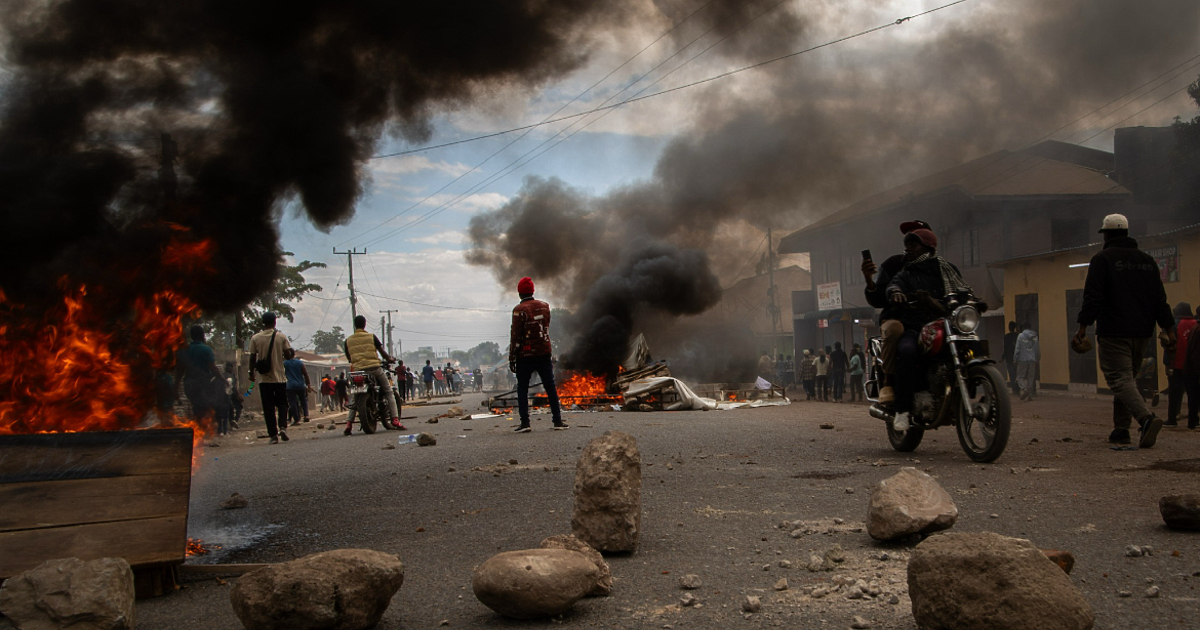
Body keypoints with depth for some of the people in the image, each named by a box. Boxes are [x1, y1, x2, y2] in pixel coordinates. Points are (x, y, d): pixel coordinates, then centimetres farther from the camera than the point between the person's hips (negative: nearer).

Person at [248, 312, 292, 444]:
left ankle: (273, 434, 0)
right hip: (280, 377, 0)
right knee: (282, 403, 12)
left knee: (268, 407, 4)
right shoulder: (281, 337, -4)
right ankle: (282, 426, -10)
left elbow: (252, 357, -1)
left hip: (264, 378, 0)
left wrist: (252, 373, 11)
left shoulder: (255, 338, -3)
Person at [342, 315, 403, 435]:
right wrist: (390, 359, 25)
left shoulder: (348, 341, 8)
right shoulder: (371, 337, 2)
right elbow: (382, 352, 6)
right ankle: (395, 420, -4)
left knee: (355, 398, 15)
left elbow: (349, 358, 14)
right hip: (374, 368, -2)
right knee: (388, 392, 7)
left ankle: (349, 424, 1)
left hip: (358, 370, 3)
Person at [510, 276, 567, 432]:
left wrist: (512, 358, -8)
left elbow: (515, 336, -12)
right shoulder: (544, 306, 7)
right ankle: (558, 421, 7)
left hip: (525, 356, -4)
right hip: (544, 354, 4)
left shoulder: (519, 310, -10)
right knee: (550, 388, 8)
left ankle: (525, 423, -1)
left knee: (522, 389, 4)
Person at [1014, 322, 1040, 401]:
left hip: (1023, 359, -4)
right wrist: (1037, 358, 19)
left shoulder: (1021, 336, -5)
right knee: (1030, 377, 9)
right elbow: (1038, 349, 11)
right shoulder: (1035, 337, 7)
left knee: (1020, 376, 3)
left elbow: (1017, 348, -7)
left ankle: (1024, 388, -22)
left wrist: (1015, 359, -2)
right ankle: (1030, 395, 7)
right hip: (1032, 360, 4)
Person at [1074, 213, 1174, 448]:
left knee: (1120, 378, -10)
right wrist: (1168, 328, 12)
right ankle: (1121, 429, 16)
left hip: (1113, 332, -6)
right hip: (1141, 332, 6)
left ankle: (1146, 417, -33)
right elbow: (1160, 298, 12)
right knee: (1127, 377, 16)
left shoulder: (1102, 259, -4)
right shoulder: (1146, 260, 14)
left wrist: (1083, 326, -13)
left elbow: (1093, 296, -13)